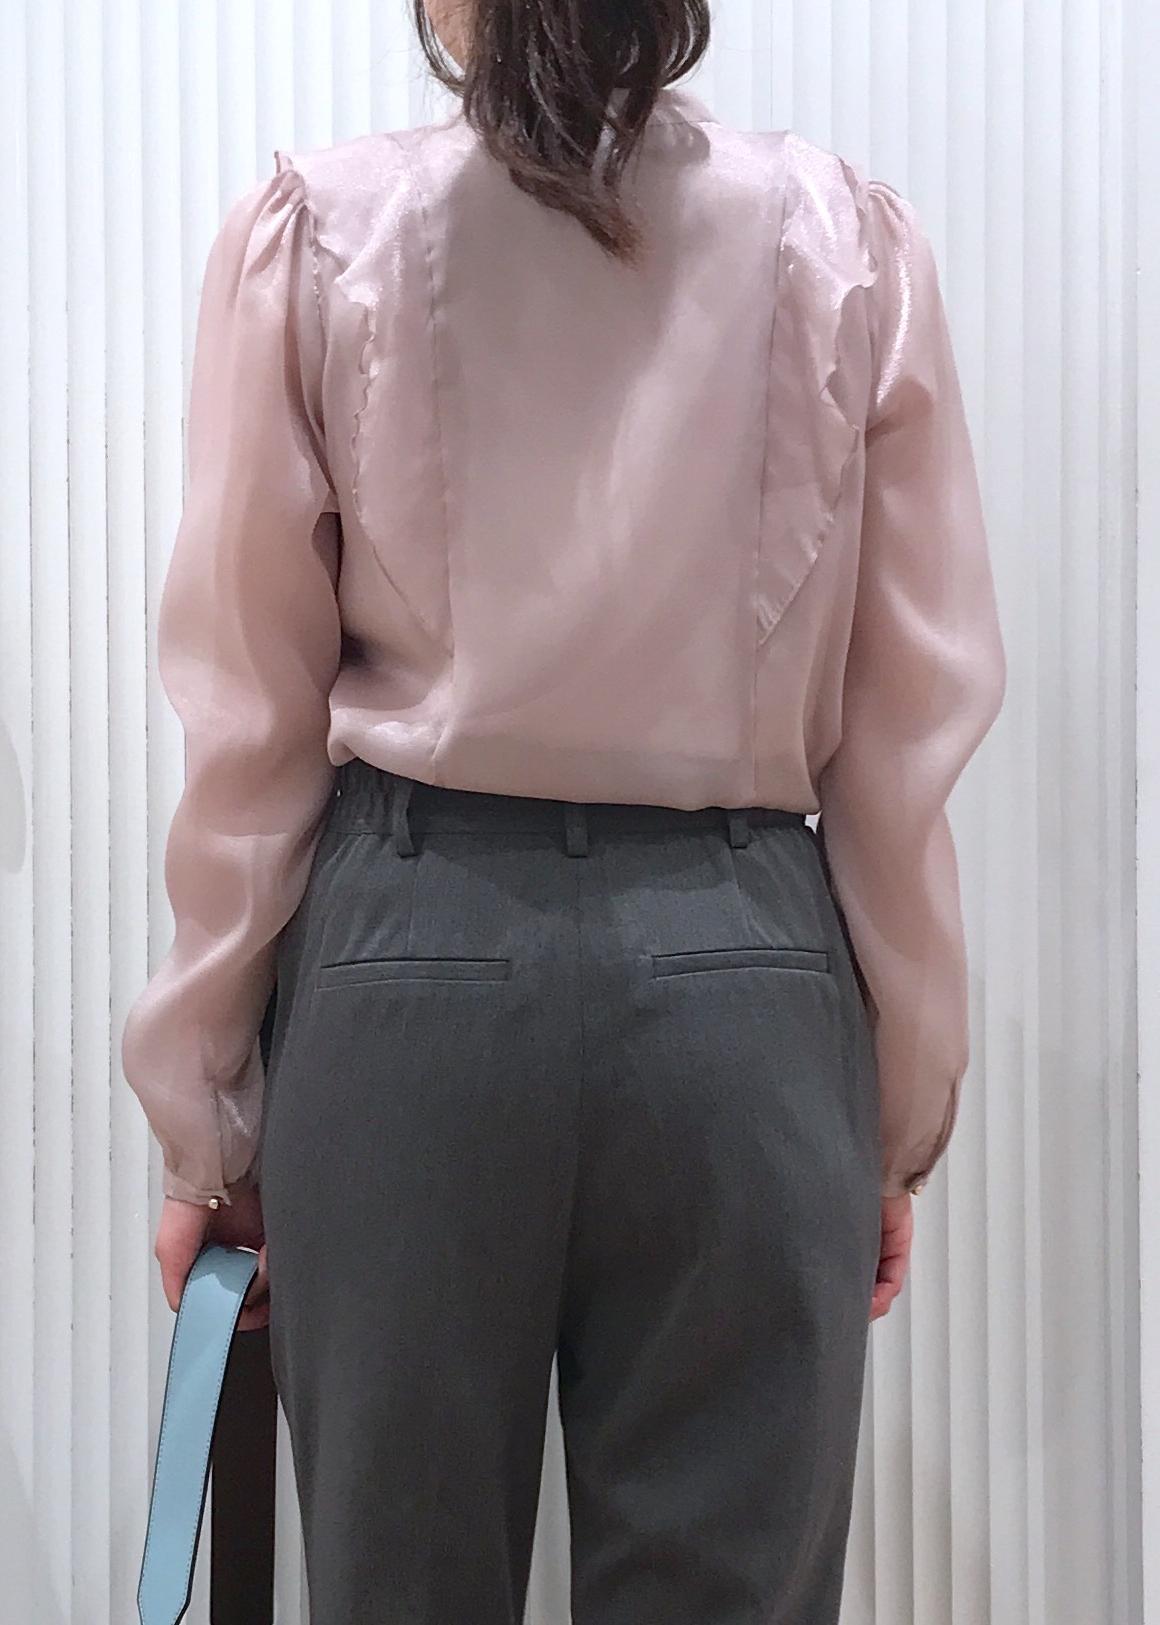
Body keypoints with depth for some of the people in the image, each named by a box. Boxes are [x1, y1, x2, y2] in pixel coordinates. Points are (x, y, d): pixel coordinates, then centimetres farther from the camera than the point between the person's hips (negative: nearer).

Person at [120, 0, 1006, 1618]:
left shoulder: (312, 231, -2)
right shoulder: (853, 242, 1)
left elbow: (252, 711, 0)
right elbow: (912, 725, 2)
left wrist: (203, 1111, 8)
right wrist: (901, 1115, 11)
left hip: (410, 955, 0)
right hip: (747, 964, 0)